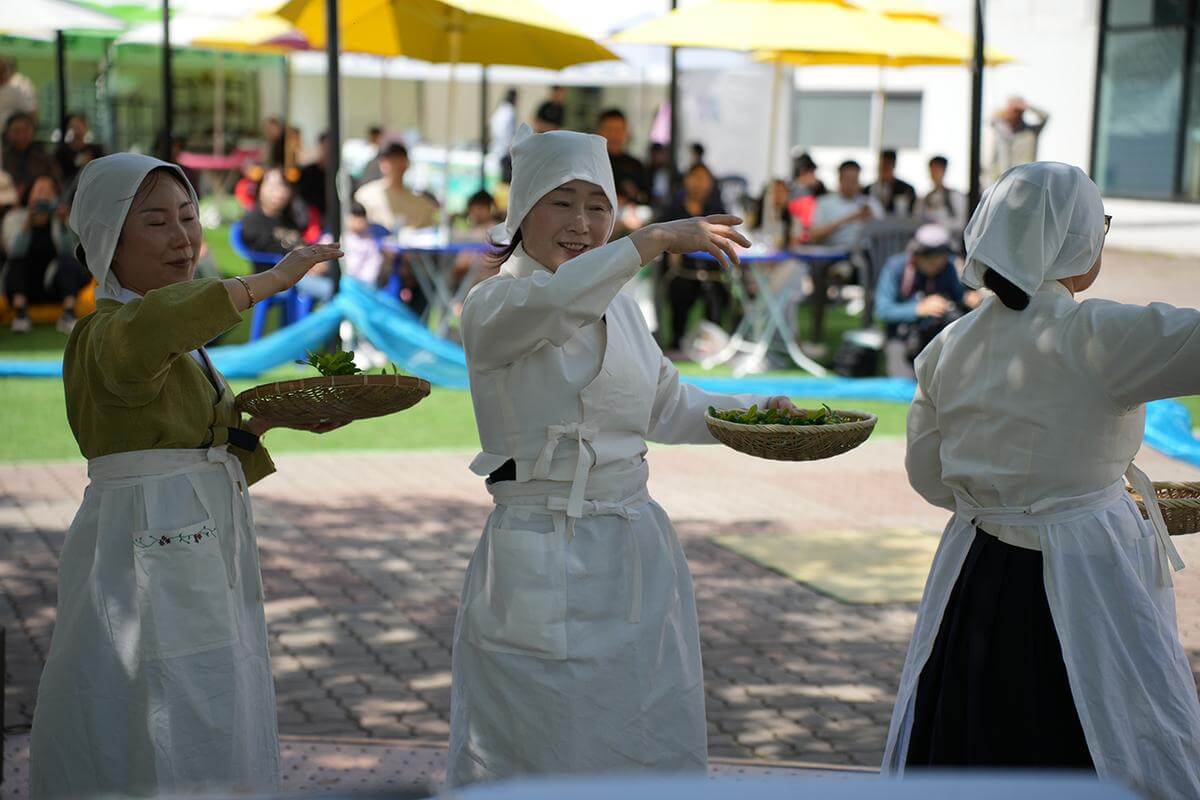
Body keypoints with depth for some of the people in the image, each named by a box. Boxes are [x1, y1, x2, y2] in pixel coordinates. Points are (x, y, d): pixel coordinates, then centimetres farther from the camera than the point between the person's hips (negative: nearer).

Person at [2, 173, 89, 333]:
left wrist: (64, 224, -26)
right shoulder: (15, 217, 0)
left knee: (68, 261, -26)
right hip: (22, 286, -1)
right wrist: (28, 222, -30)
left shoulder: (59, 218, 3)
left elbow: (69, 252, -14)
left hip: (53, 289, 1)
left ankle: (68, 313, -41)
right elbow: (14, 251, -18)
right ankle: (20, 313, -39)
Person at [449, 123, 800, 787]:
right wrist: (656, 239, -33)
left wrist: (759, 410, 8)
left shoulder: (619, 308, 13)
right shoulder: (492, 306, -8)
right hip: (543, 569, -6)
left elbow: (667, 406, 22)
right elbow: (552, 302, -32)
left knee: (656, 748, 12)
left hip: (636, 555, 7)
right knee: (540, 761, 2)